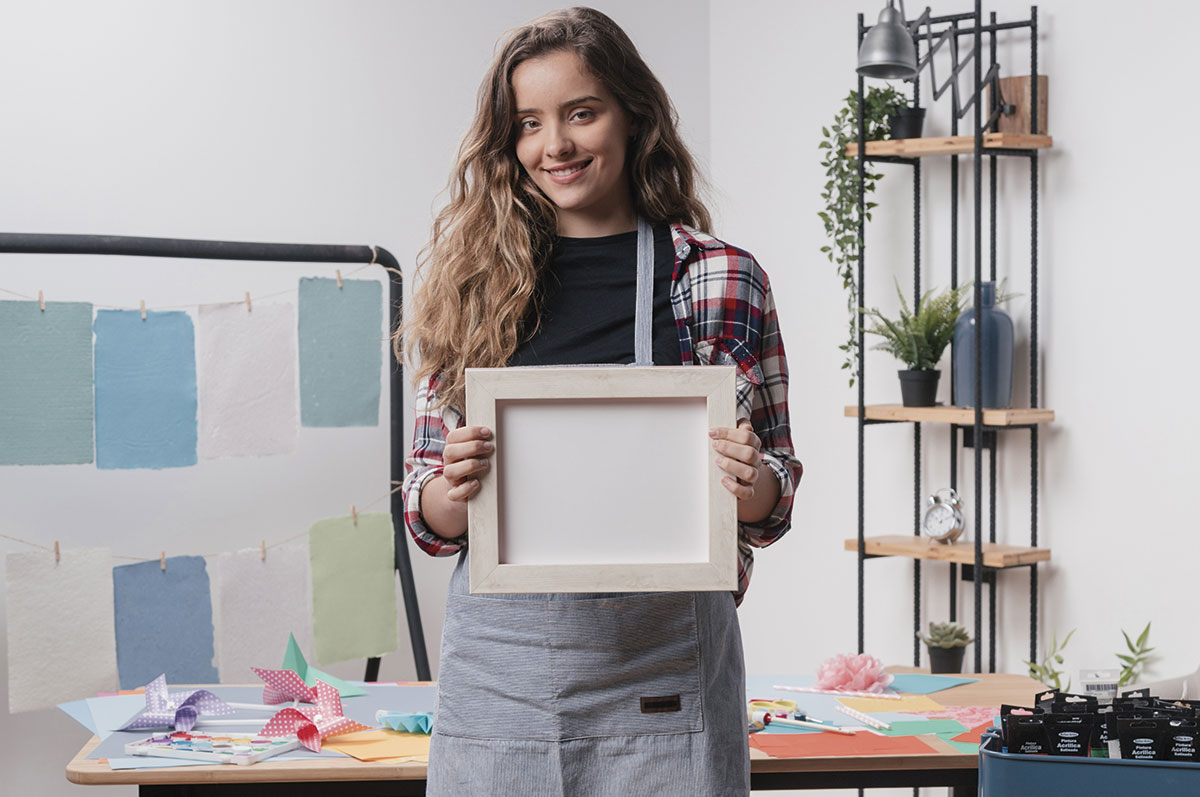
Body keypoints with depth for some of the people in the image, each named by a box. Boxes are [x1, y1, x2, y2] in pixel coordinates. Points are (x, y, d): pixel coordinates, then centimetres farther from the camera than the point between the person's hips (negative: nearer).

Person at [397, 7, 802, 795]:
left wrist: (751, 482, -16)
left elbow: (773, 504, 6)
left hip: (658, 662, -1)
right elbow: (427, 515, 9)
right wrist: (452, 492, -13)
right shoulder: (471, 284, 6)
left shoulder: (721, 279, 1)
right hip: (498, 661, 2)